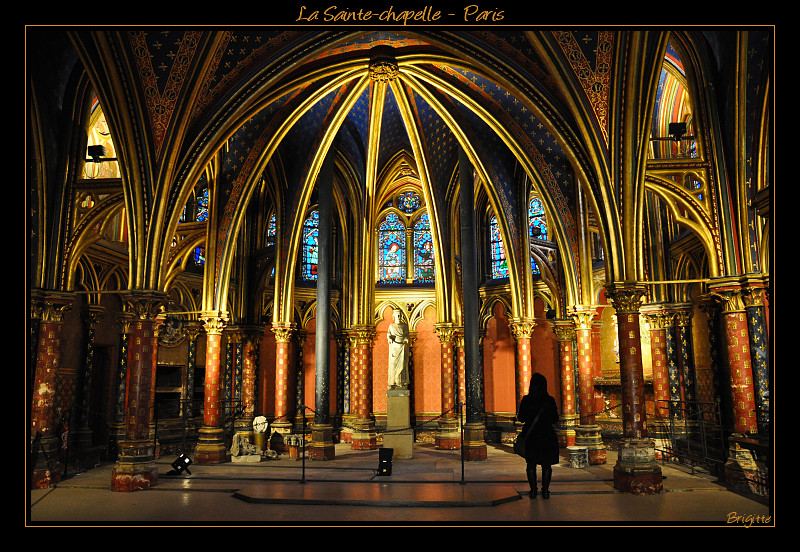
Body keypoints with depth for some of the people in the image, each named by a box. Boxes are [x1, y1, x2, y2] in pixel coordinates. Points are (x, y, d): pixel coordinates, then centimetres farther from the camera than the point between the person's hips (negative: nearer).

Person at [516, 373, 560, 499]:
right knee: (546, 464, 10)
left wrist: (518, 415, 19)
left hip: (531, 436, 0)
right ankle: (545, 490, 10)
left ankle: (533, 490, 10)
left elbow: (521, 418, -3)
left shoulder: (526, 400, -8)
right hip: (547, 436, 0)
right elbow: (555, 419, 1)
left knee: (531, 464, 10)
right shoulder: (550, 400, -7)